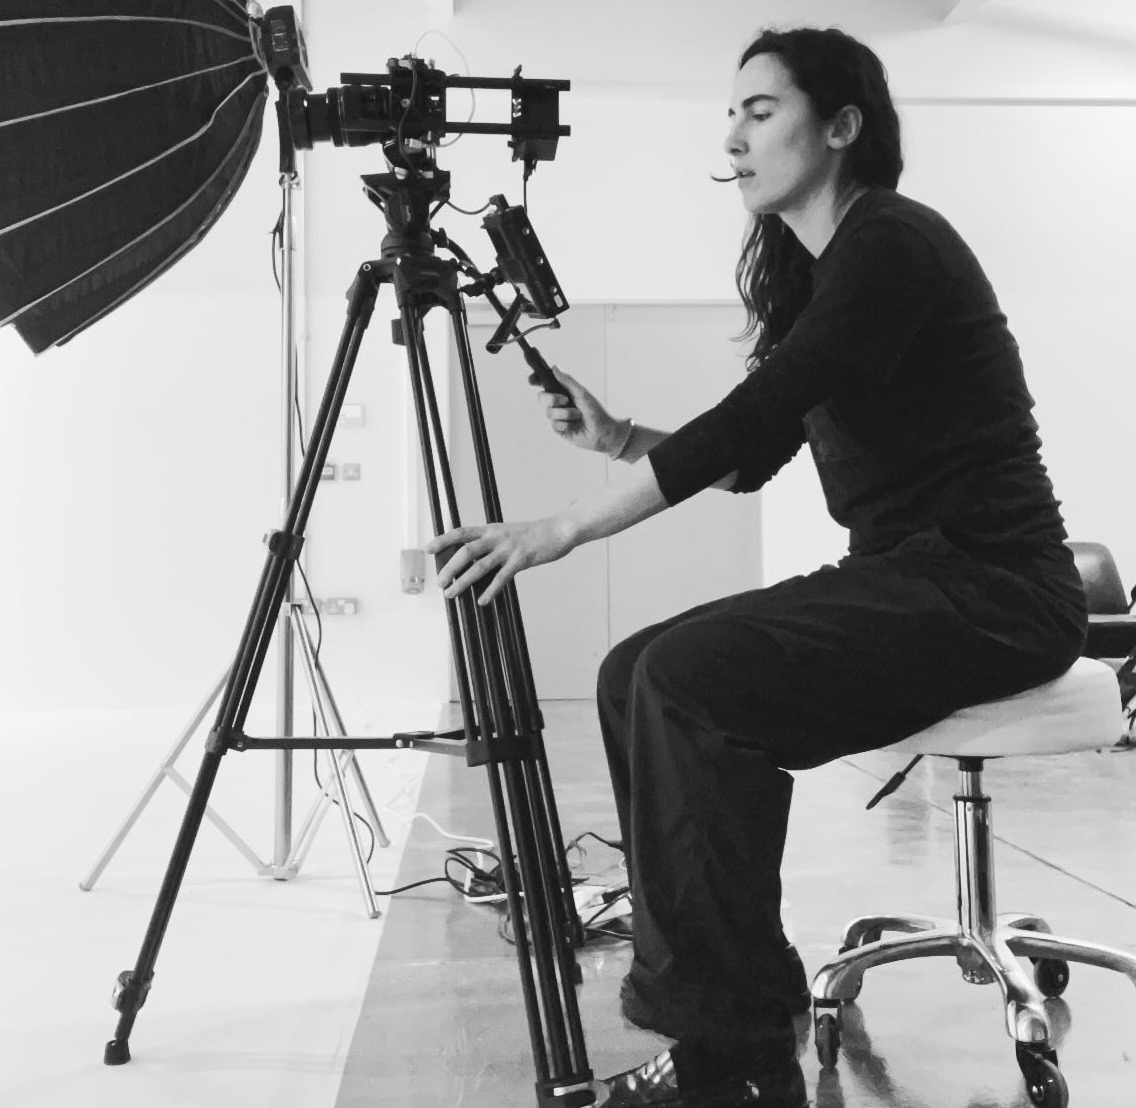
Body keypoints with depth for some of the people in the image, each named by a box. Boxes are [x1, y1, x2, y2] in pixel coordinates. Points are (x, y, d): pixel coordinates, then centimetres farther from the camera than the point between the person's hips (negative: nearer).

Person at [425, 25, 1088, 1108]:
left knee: (693, 680, -25)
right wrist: (617, 439, 3)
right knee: (638, 675, -4)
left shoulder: (893, 243, -13)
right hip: (903, 576, 9)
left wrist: (560, 528, -22)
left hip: (991, 586, -9)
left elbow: (750, 418, -23)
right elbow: (752, 456, 18)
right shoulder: (812, 273, 16)